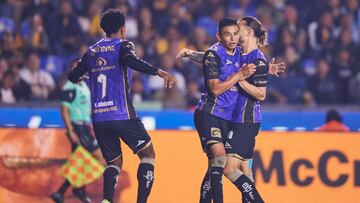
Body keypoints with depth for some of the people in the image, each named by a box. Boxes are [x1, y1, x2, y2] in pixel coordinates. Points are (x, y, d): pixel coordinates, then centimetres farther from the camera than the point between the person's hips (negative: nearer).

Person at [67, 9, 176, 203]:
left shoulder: (92, 51, 14)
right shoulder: (123, 45, 0)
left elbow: (73, 76, 19)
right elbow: (131, 60, -22)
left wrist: (86, 75, 43)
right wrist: (160, 72, -31)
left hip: (98, 118, 5)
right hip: (122, 114, -5)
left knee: (114, 163, 14)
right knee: (148, 154, 9)